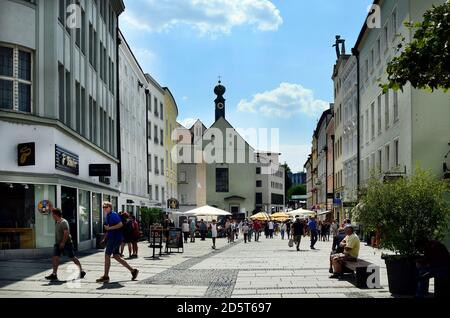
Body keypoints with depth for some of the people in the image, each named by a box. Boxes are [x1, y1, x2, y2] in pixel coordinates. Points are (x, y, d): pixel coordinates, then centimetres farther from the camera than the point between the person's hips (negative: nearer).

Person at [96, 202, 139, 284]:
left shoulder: (113, 214, -13)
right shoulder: (107, 216, 17)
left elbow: (120, 224, -22)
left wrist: (109, 228, -20)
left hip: (115, 238, -10)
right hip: (112, 238, 10)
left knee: (107, 255, -7)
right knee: (116, 256, 10)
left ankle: (105, 276, -1)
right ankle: (133, 270, 14)